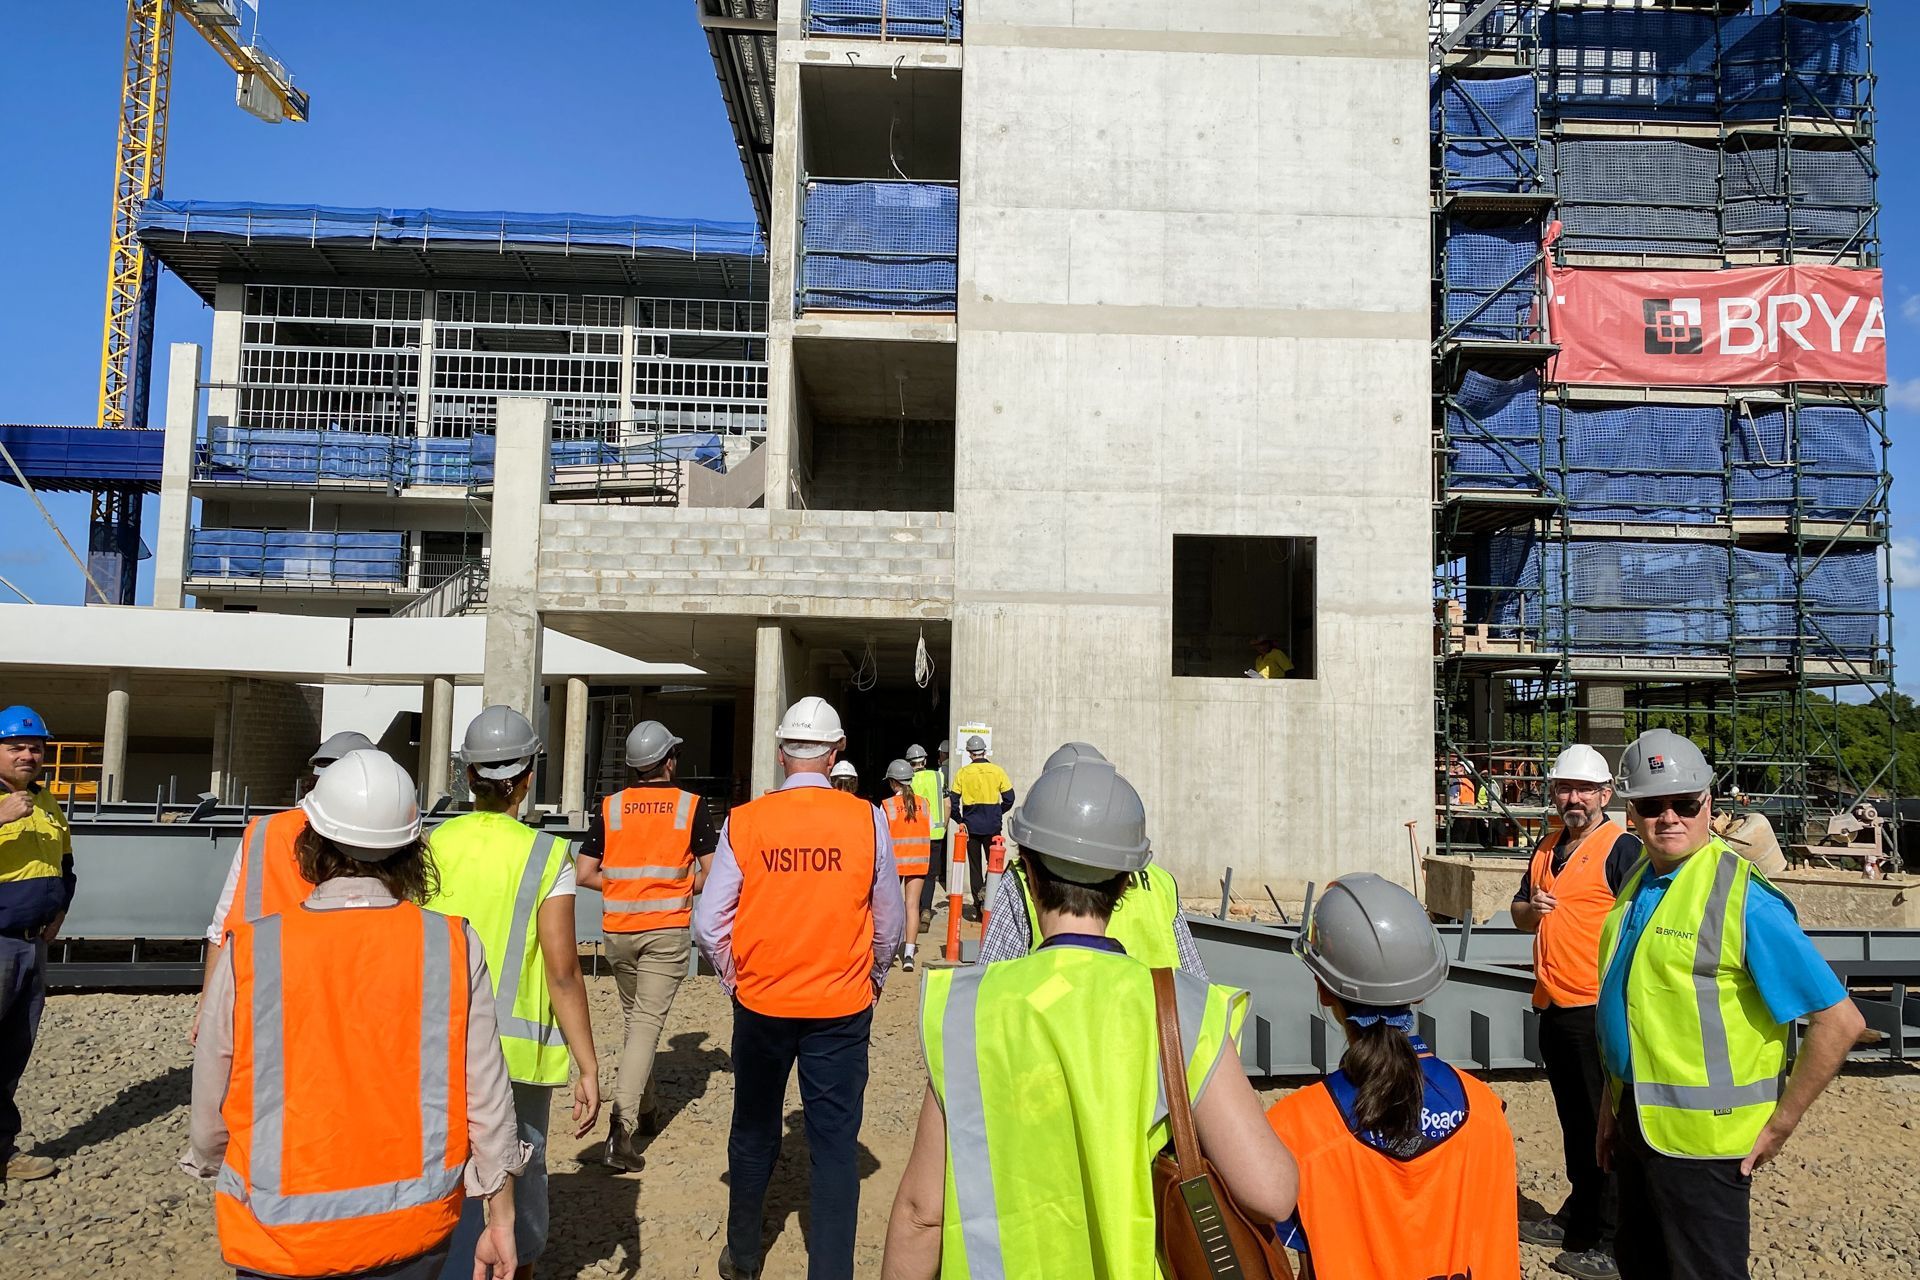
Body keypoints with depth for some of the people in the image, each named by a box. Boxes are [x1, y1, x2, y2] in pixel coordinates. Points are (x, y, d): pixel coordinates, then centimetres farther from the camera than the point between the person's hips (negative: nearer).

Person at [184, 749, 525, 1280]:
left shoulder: (249, 953, -15)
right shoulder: (454, 948, -14)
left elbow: (210, 1103, -3)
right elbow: (486, 1098, -9)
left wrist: (210, 1165, 19)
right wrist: (500, 1220, 4)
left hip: (279, 1237, -1)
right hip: (410, 1234, 1)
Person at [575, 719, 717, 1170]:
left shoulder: (609, 807, 1)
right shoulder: (692, 807, -5)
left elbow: (586, 875, 0)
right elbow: (712, 874, -7)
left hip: (618, 929, 3)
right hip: (668, 930, -3)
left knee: (632, 1017, 20)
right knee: (647, 1022, -4)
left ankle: (644, 1111, 31)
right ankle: (622, 1124, -17)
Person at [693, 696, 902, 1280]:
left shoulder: (743, 822, -10)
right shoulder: (867, 820, -11)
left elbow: (708, 925, -8)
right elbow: (890, 925, -2)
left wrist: (735, 980, 10)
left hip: (760, 1006, 2)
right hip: (842, 1011, -1)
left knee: (754, 1133, 20)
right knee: (835, 1143, 7)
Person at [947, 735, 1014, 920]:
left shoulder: (962, 772, -3)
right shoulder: (997, 771, -3)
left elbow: (953, 801, -3)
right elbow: (1009, 798, -1)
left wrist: (959, 820, 10)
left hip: (971, 826, 1)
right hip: (992, 826, -1)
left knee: (974, 865, 10)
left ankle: (978, 907, 10)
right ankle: (986, 890, -15)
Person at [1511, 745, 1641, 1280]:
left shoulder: (1622, 849, -10)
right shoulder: (1549, 847, 14)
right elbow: (1520, 913, 22)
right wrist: (1531, 908, 0)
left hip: (1600, 1009, -8)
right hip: (1554, 1006, 8)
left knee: (1606, 1125, 0)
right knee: (1574, 1121, 19)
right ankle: (1575, 1220, 32)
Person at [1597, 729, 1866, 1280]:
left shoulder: (1743, 899, -18)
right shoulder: (1637, 884, 6)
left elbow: (1840, 1020, -18)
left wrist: (1778, 1126, -14)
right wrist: (1614, 1100, 15)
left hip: (1701, 1135, -7)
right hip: (1637, 1125, 7)